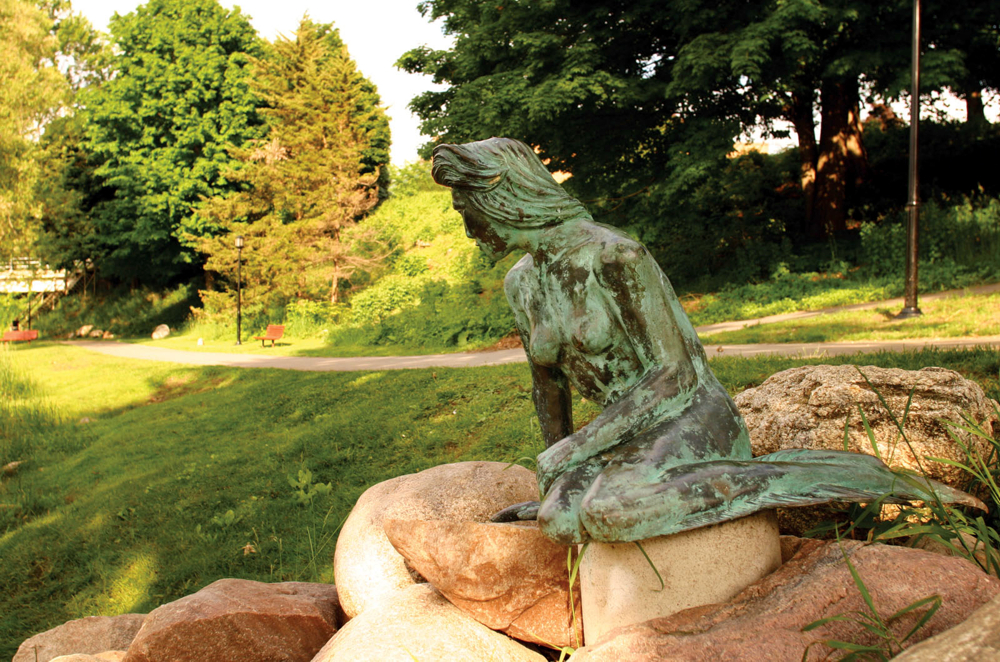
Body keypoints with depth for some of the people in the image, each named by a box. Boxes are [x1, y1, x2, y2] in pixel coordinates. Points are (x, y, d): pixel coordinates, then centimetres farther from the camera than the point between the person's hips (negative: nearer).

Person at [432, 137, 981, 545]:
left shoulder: (616, 256, -19)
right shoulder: (520, 285, 5)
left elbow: (676, 372, -19)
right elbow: (548, 383, 18)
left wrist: (570, 451, -21)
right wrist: (561, 479, 23)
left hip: (688, 421, -6)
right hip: (627, 438, 6)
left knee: (610, 514, -34)